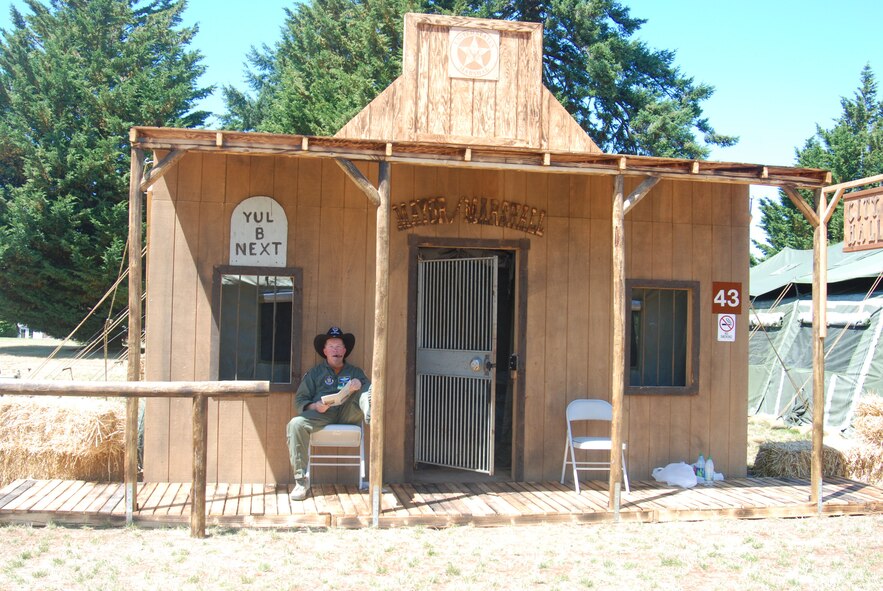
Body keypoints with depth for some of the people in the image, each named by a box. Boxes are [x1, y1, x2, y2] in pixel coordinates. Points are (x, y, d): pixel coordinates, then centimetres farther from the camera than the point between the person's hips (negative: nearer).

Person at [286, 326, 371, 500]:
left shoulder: (355, 372, 26)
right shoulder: (315, 373, 24)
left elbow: (369, 389, 10)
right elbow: (300, 400, 14)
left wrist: (359, 385, -13)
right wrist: (314, 406, -8)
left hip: (348, 413, 0)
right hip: (322, 414, 0)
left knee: (370, 388, -21)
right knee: (295, 424, -31)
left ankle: (369, 413, -58)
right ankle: (301, 480, -28)